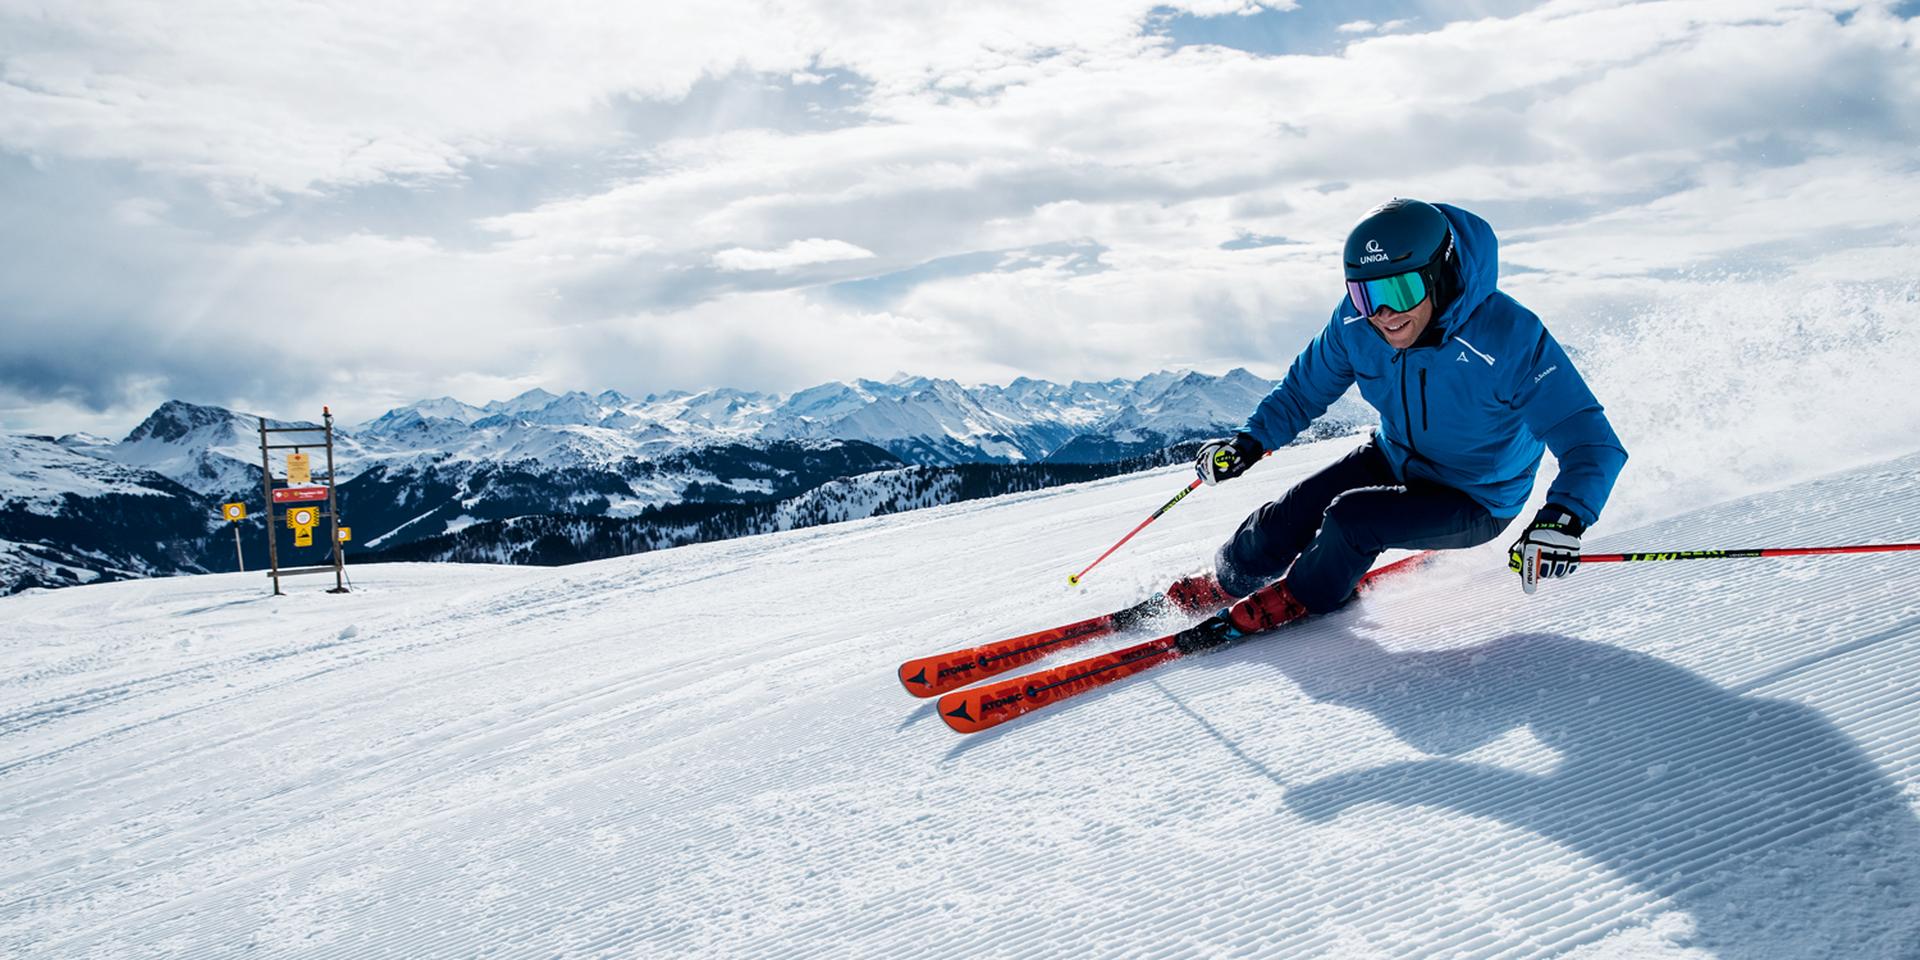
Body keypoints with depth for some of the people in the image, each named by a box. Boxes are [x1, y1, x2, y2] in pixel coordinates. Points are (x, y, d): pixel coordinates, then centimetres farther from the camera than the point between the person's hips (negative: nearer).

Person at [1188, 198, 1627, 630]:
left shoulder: (1509, 338, -33)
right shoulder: (1356, 322, -17)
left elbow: (1591, 443, -33)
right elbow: (1305, 388, 3)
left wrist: (1565, 518, -52)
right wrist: (1249, 440, -13)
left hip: (1475, 501, -5)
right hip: (1393, 460, 5)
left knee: (1350, 519, -28)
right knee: (1280, 524, -5)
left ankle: (1301, 600, 4)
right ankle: (1222, 581, 29)